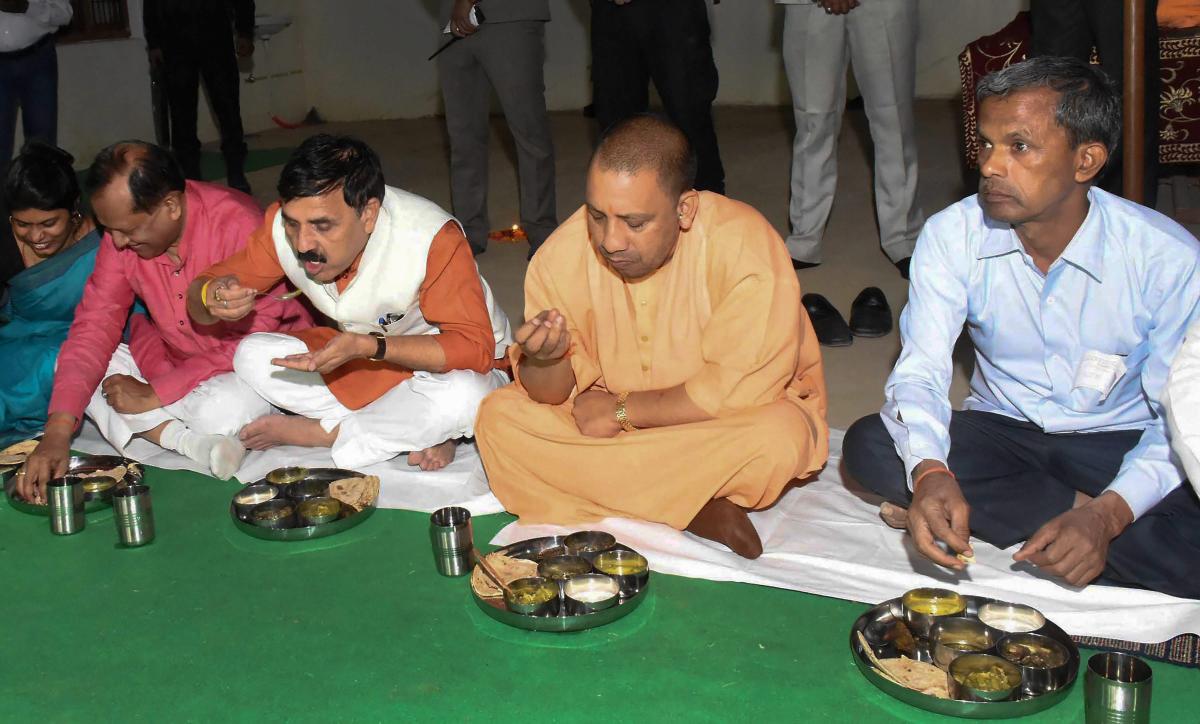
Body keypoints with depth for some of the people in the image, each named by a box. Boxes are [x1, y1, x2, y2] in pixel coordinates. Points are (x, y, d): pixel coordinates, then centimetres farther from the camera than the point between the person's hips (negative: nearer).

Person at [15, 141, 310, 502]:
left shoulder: (239, 225, -27)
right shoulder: (121, 235, -8)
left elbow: (257, 341, -25)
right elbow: (93, 329, -9)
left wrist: (155, 395, -22)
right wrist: (57, 432, -22)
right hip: (175, 361, 7)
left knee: (223, 410, -39)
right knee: (68, 362, -12)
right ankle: (192, 442, -24)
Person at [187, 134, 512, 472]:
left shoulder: (432, 239, -31)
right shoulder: (284, 228, -17)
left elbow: (476, 349, -32)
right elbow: (200, 290, -7)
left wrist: (370, 346, -43)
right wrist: (211, 298, -33)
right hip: (362, 360, 5)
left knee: (460, 399, -38)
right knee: (251, 355, -16)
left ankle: (316, 431, -13)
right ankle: (417, 434, -15)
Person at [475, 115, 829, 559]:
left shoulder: (744, 246, -25)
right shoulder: (563, 255, -13)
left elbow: (740, 392, -26)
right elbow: (550, 395, -7)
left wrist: (620, 410, -18)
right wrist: (546, 358, -30)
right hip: (617, 423, 4)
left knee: (779, 438, -36)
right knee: (497, 416, -18)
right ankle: (698, 510, -21)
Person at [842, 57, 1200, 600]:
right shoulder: (952, 236, -12)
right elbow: (920, 370, -17)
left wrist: (1107, 516, -34)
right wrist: (930, 472, -39)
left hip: (1119, 443, -3)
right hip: (1001, 429, 3)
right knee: (869, 446, -26)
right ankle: (1074, 507, -18)